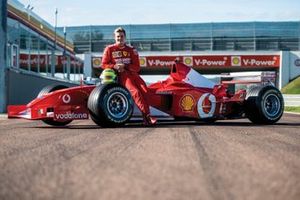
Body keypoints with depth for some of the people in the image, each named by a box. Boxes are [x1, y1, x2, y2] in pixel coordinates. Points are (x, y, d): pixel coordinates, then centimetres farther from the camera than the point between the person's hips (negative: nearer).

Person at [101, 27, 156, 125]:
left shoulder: (131, 50, 16)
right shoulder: (109, 49, 11)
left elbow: (137, 67, 10)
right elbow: (104, 64, 9)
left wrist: (125, 66, -8)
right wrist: (114, 66, -10)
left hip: (132, 73, 3)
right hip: (121, 75, -3)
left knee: (144, 90, -23)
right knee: (135, 91, -30)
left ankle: (146, 117, -25)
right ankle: (146, 115, -36)